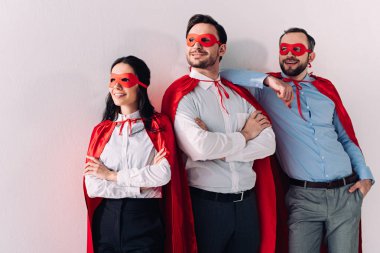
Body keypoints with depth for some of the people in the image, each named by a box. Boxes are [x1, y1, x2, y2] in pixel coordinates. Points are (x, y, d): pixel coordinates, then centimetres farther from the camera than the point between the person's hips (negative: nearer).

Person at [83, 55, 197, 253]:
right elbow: (92, 187, -3)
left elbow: (163, 173, -14)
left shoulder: (159, 124, 1)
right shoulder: (101, 130, 6)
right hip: (106, 222, 2)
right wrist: (142, 185, -10)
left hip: (145, 221, -2)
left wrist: (112, 175, -8)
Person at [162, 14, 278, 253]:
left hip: (247, 203, 5)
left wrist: (220, 151, -14)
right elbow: (198, 146, -21)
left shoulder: (240, 93, 10)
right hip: (206, 203, -5)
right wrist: (244, 135, -6)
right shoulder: (182, 94, -6)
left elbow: (268, 142, -1)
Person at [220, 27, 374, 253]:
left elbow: (346, 137, 16)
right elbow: (226, 75, -10)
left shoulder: (325, 88, 12)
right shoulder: (267, 89, 3)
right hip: (304, 196, -2)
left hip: (346, 193, 3)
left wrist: (365, 176, 6)